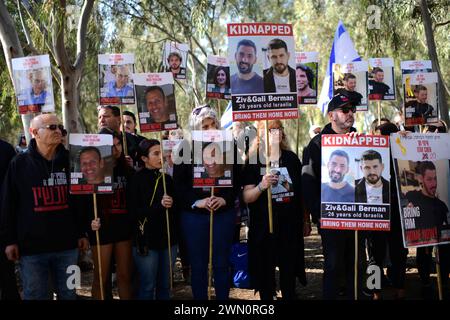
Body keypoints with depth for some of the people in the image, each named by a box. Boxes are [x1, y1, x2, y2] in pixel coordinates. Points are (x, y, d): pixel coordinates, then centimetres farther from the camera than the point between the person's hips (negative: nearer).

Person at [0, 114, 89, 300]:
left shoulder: (69, 161, 7)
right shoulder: (19, 164, 0)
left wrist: (82, 233, 9)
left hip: (67, 244, 2)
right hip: (31, 246, -2)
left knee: (68, 294, 10)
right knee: (35, 295, 6)